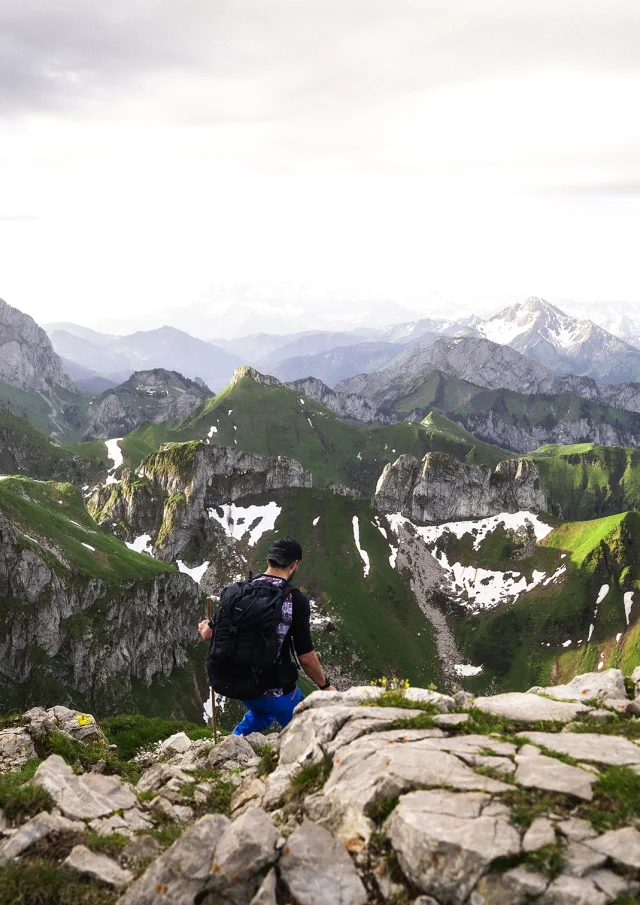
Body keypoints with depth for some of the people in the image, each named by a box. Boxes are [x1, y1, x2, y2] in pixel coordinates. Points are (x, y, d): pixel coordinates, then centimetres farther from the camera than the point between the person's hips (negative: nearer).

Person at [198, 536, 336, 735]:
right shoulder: (296, 600, -19)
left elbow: (207, 635, 3)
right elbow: (305, 657, -17)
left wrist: (204, 627, 27)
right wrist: (326, 686, 0)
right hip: (276, 691, -5)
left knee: (261, 713, 37)